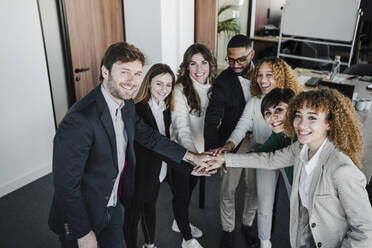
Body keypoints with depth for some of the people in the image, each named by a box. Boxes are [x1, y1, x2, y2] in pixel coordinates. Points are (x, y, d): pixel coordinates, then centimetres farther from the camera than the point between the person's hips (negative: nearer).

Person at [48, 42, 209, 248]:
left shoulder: (127, 105, -5)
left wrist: (190, 156, 7)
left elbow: (149, 136, 10)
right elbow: (66, 184, -27)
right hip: (82, 214, -7)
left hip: (112, 206, 7)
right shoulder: (80, 119, -31)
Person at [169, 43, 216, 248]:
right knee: (181, 193, 10)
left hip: (199, 150, 7)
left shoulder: (212, 87, -2)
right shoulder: (180, 90, -22)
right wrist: (193, 154, -44)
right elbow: (181, 127, -30)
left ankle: (180, 222, 50)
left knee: (190, 189, 25)